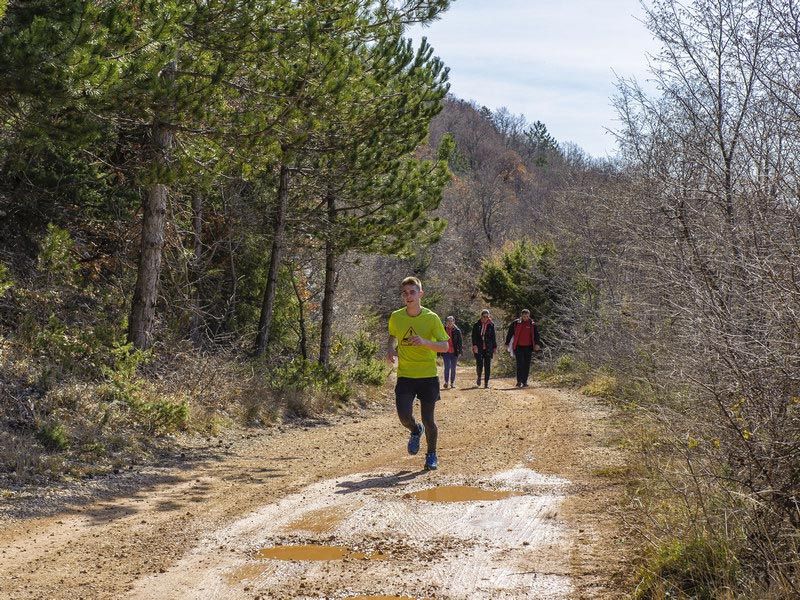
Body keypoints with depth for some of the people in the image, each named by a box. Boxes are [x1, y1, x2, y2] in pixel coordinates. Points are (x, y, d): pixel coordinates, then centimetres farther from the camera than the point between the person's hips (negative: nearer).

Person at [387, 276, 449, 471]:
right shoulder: (396, 317, 1)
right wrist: (391, 348, 1)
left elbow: (444, 346, -9)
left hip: (428, 376, -2)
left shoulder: (432, 318, -7)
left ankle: (431, 455, 25)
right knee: (404, 416, -14)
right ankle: (416, 430, 23)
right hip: (405, 376, 2)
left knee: (428, 420, 0)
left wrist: (425, 342, -26)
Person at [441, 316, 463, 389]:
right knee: (447, 367, -13)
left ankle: (452, 383, 16)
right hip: (446, 352, 0)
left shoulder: (457, 331, 1)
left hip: (454, 352, 0)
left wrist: (460, 351, -5)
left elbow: (460, 342, 3)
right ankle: (446, 382, -12)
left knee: (453, 368, 6)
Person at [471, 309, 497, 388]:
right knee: (479, 364, -10)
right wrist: (474, 345, -12)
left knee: (487, 366, 0)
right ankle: (479, 377, 19)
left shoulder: (491, 325, 8)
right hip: (479, 348, -1)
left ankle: (486, 382, 6)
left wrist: (494, 347, 8)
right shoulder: (476, 325, 4)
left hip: (488, 348, 1)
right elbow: (474, 336, 0)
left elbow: (493, 337, 12)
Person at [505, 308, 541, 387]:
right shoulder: (515, 323, 2)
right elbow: (510, 333, 8)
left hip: (528, 347, 2)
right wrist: (507, 343, 8)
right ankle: (519, 381, -9)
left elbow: (536, 334, 5)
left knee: (527, 365, 5)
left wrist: (537, 343, -9)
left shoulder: (532, 324, 6)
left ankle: (525, 381, 12)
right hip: (518, 347, -2)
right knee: (520, 364, -10)